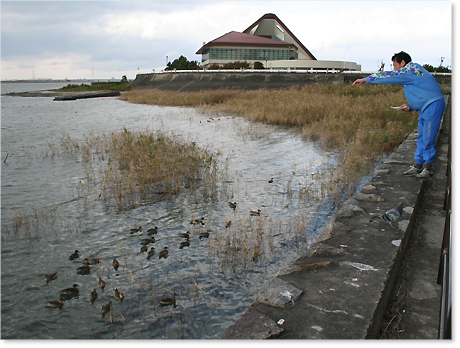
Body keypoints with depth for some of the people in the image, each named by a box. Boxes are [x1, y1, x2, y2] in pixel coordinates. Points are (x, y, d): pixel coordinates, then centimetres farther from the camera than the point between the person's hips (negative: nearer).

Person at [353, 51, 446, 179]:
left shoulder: (410, 69, -11)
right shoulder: (411, 73, 19)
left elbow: (388, 76, -13)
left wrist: (365, 80, -8)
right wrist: (410, 106, 6)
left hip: (433, 105, -10)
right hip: (425, 107, 10)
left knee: (428, 139, -7)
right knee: (421, 138, 10)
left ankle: (428, 168, 2)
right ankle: (418, 166, 15)